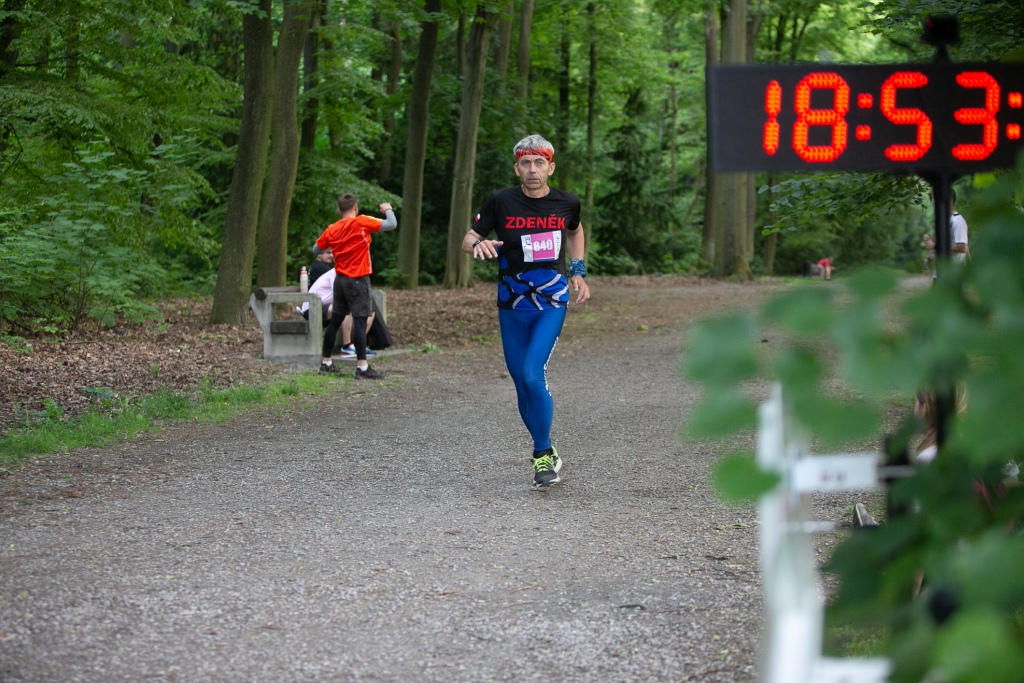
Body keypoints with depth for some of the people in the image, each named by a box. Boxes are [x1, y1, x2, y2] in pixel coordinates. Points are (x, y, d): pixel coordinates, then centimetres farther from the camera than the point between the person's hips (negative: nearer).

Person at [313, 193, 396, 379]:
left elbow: (316, 250, 17)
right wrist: (388, 209, 8)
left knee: (335, 321, 13)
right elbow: (391, 224, -12)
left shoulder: (331, 230, 6)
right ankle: (362, 367, -15)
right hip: (358, 280, -6)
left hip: (340, 279, 6)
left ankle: (326, 363, 21)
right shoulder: (361, 222, -10)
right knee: (360, 321, -10)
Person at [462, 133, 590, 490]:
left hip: (552, 303, -2)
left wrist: (578, 271, 15)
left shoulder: (567, 203, -1)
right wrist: (478, 243, -24)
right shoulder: (501, 201, -5)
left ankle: (542, 456, -5)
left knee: (533, 374, -18)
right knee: (522, 384, 7)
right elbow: (468, 238, -1)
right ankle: (547, 453, 25)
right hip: (512, 306, 2)